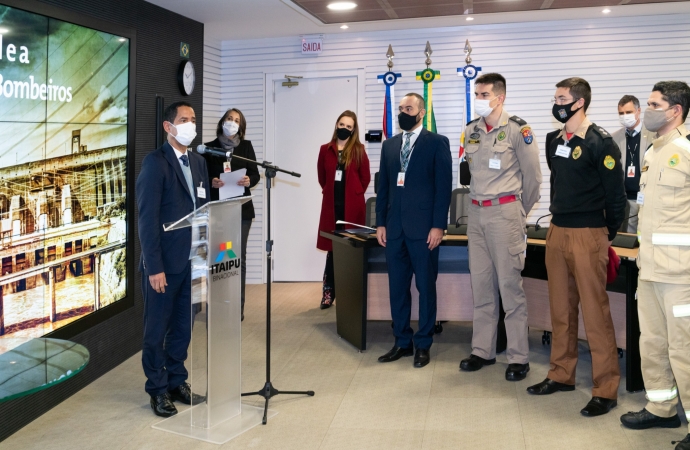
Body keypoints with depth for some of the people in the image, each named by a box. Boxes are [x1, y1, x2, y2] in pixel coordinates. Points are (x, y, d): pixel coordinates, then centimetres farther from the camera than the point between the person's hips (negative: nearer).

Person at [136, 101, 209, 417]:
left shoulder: (198, 162, 11)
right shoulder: (155, 162, -10)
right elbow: (147, 218, -15)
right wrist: (154, 267, -18)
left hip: (192, 261, 6)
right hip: (164, 263, -6)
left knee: (183, 327, 14)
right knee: (157, 329, 8)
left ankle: (177, 382, 28)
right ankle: (157, 390, 21)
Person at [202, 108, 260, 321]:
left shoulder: (246, 146, 8)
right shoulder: (210, 147, 5)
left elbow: (255, 173, 4)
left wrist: (249, 180, -16)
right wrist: (211, 182, -16)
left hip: (241, 208, 1)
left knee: (239, 256, 2)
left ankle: (238, 305, 8)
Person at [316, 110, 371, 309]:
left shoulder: (358, 150, 0)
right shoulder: (326, 150, 6)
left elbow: (365, 178, 5)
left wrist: (354, 194, 6)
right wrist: (330, 191, 12)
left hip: (352, 205, -2)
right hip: (331, 204, 2)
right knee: (332, 247, 3)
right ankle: (329, 291, 9)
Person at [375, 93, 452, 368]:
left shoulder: (437, 143, -1)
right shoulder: (389, 145, 15)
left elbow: (444, 186, -6)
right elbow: (383, 186, 14)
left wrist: (438, 226, -12)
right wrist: (380, 223, 8)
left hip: (423, 227, -5)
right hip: (394, 226, 5)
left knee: (425, 287, 4)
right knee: (397, 287, 9)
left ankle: (423, 345, 14)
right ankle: (402, 342, 20)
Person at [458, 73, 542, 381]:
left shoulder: (517, 129, -7)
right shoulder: (471, 131, 10)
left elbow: (532, 176, -2)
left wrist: (521, 211, 7)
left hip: (504, 211, -6)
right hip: (476, 212, 6)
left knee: (509, 284, -4)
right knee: (480, 285, 10)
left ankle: (519, 357, 5)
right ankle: (483, 351, 20)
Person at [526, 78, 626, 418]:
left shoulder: (600, 143, -10)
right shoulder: (554, 141, 11)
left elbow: (615, 194, -8)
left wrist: (607, 236, -1)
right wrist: (558, 219, 17)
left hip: (588, 235, -7)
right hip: (557, 233, 7)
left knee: (595, 312, -4)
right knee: (560, 309, 13)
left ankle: (606, 390, 6)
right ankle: (561, 375, 26)